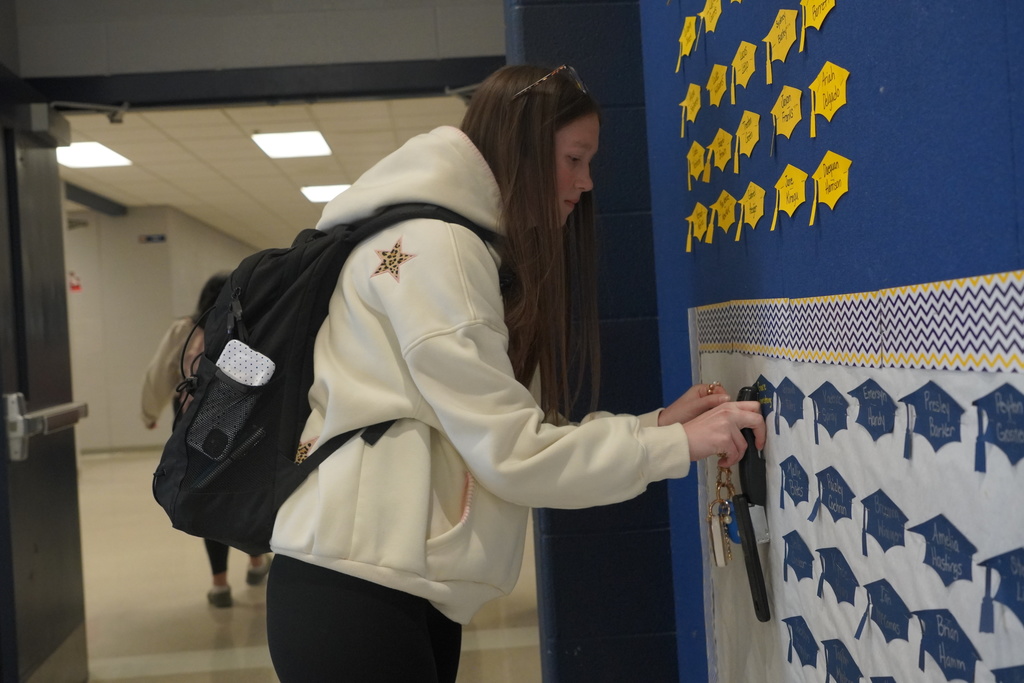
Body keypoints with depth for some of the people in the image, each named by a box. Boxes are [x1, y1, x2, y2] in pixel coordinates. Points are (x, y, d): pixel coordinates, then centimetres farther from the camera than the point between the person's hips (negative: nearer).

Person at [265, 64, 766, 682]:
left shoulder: (475, 251, 15)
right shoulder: (429, 241, -15)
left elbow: (523, 430, 6)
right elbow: (509, 452, -19)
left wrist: (658, 422, 0)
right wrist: (675, 445, -12)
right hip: (356, 590, -9)